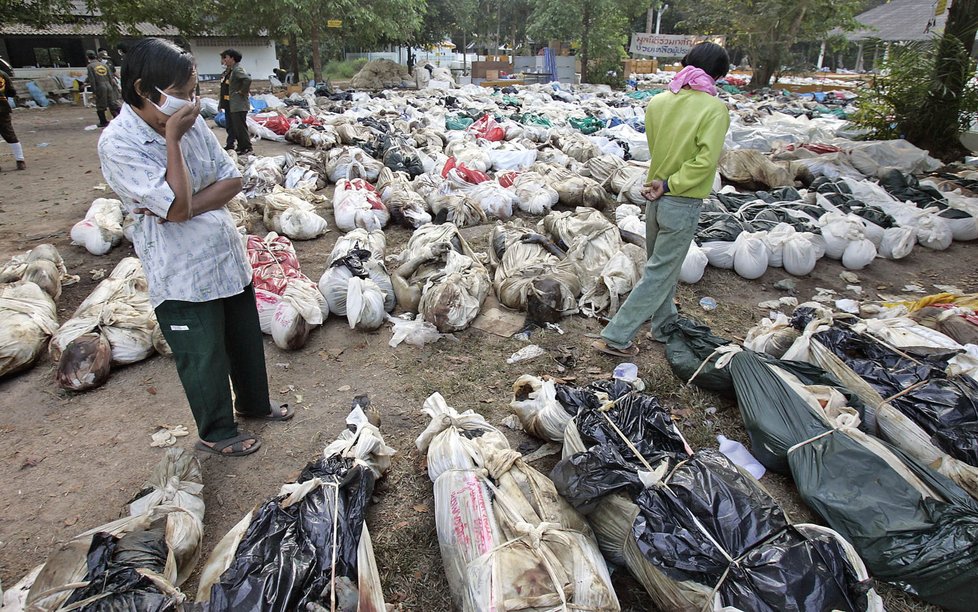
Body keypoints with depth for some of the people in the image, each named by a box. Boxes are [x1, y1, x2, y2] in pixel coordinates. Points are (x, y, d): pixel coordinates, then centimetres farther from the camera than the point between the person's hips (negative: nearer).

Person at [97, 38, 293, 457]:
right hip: (182, 278, -6)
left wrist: (189, 207, -16)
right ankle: (216, 432, 35)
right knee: (204, 358, 10)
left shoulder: (190, 120, 0)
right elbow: (178, 206, -25)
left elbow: (232, 180, -1)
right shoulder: (118, 143, -18)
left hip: (228, 258, 6)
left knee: (247, 340, 22)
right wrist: (173, 138, -20)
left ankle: (254, 404, 47)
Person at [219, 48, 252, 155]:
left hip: (238, 105, -11)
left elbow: (248, 79, -33)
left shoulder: (237, 70, -14)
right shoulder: (228, 71, 17)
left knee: (240, 127, -7)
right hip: (229, 104, 11)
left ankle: (247, 148, 1)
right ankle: (230, 145, 24)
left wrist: (242, 91, -22)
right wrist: (221, 103, 22)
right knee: (230, 126, 15)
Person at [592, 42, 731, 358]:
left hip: (655, 197, 6)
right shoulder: (714, 109, -15)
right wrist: (669, 184, -16)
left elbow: (654, 145, 5)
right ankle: (615, 337, 3)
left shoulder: (657, 102, 0)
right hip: (683, 204, -6)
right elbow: (705, 161, -22)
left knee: (660, 265, 21)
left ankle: (665, 325, 37)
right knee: (660, 273, 3)